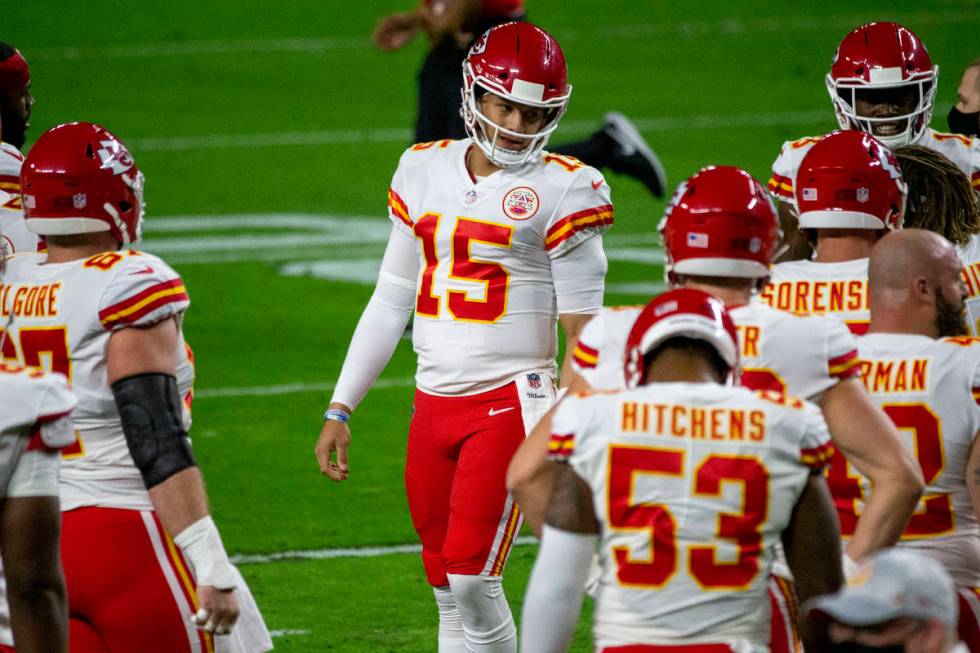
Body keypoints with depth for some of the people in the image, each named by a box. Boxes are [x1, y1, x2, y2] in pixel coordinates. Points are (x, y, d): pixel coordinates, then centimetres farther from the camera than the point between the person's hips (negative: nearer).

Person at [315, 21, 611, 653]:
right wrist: (340, 409, 13)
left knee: (472, 578, -13)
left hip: (511, 403, -6)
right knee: (448, 586, 7)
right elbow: (391, 302, 16)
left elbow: (584, 332, -5)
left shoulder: (561, 191, -6)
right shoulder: (425, 170, 10)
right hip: (435, 404, 6)